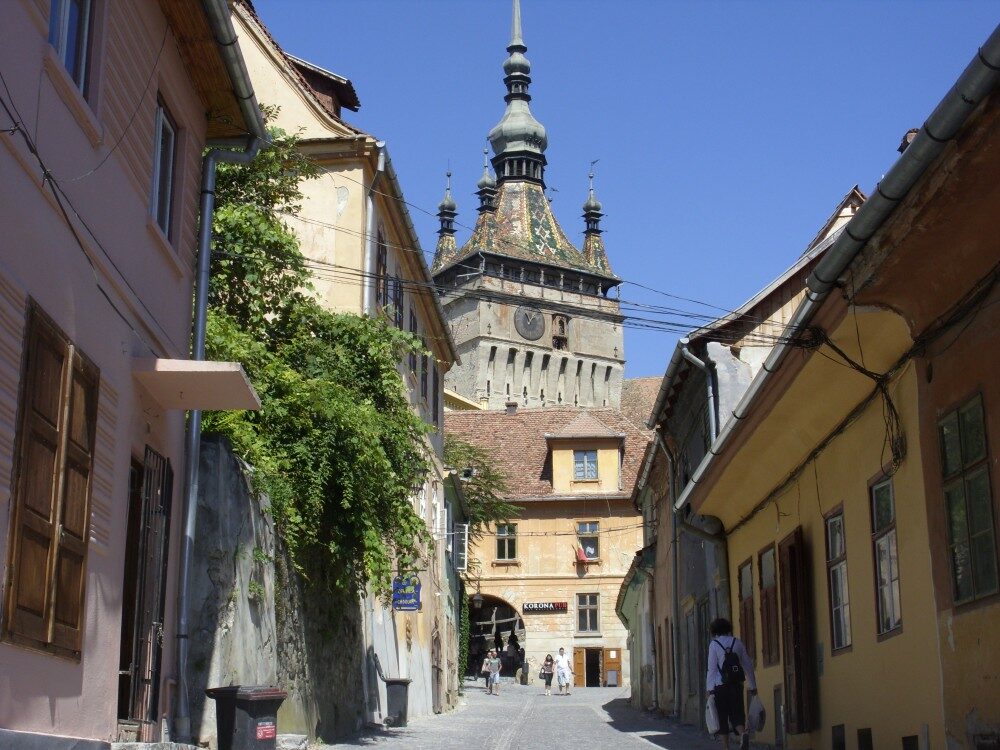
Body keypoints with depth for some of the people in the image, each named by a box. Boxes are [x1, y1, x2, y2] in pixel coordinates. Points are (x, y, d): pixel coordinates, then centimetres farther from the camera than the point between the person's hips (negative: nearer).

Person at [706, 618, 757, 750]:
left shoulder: (714, 644, -3)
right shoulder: (737, 642, 7)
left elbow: (712, 668, -8)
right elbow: (748, 665, 8)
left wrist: (710, 688, -6)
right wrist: (753, 686, 14)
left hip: (720, 686, -3)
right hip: (737, 685, 3)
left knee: (722, 717, 7)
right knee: (737, 714, 4)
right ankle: (743, 733, -26)